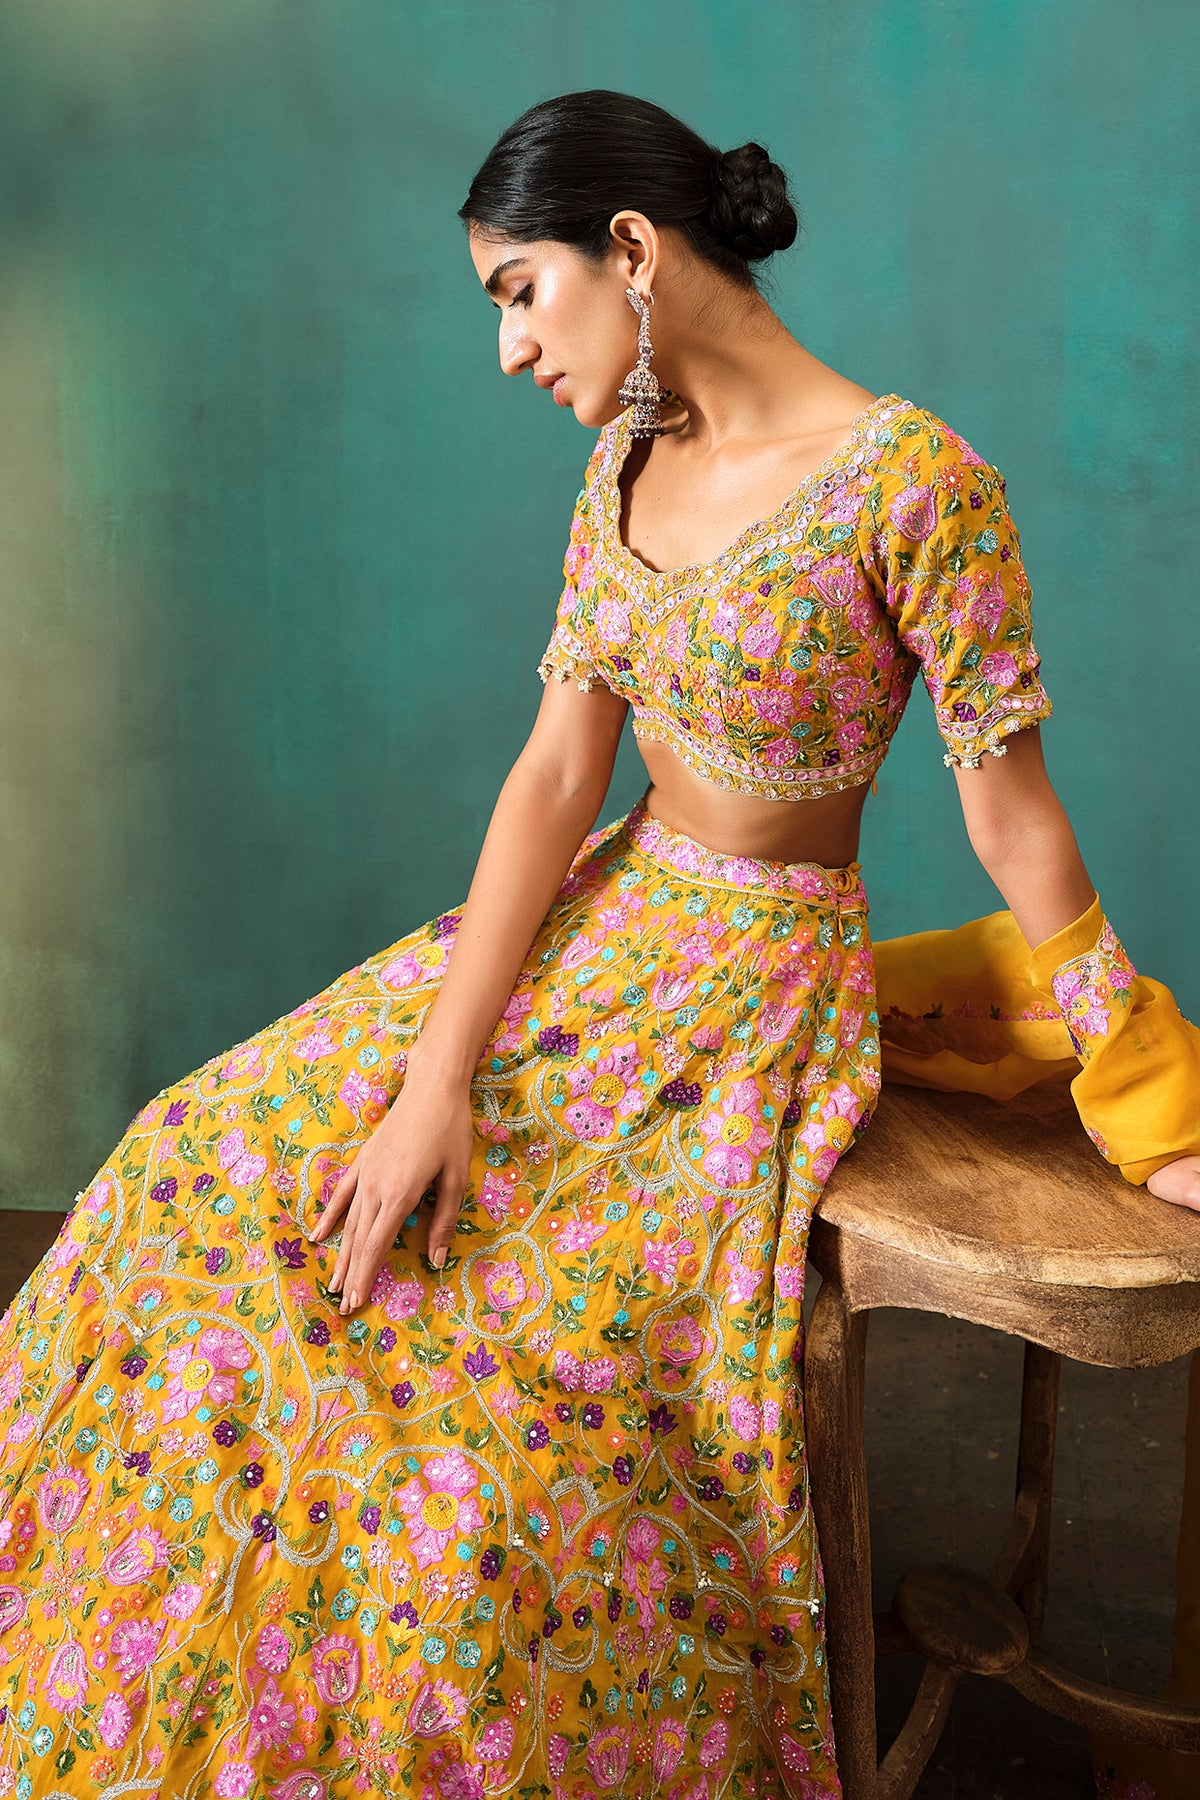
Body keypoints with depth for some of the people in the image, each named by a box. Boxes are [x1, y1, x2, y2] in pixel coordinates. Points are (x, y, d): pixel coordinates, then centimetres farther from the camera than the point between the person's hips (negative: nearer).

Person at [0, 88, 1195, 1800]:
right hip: (593, 934, 7)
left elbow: (1014, 817, -14)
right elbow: (555, 772, -2)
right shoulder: (631, 461, 3)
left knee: (520, 1418, -14)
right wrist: (441, 1073, -9)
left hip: (755, 991, -6)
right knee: (215, 1160, 4)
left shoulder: (915, 483, -20)